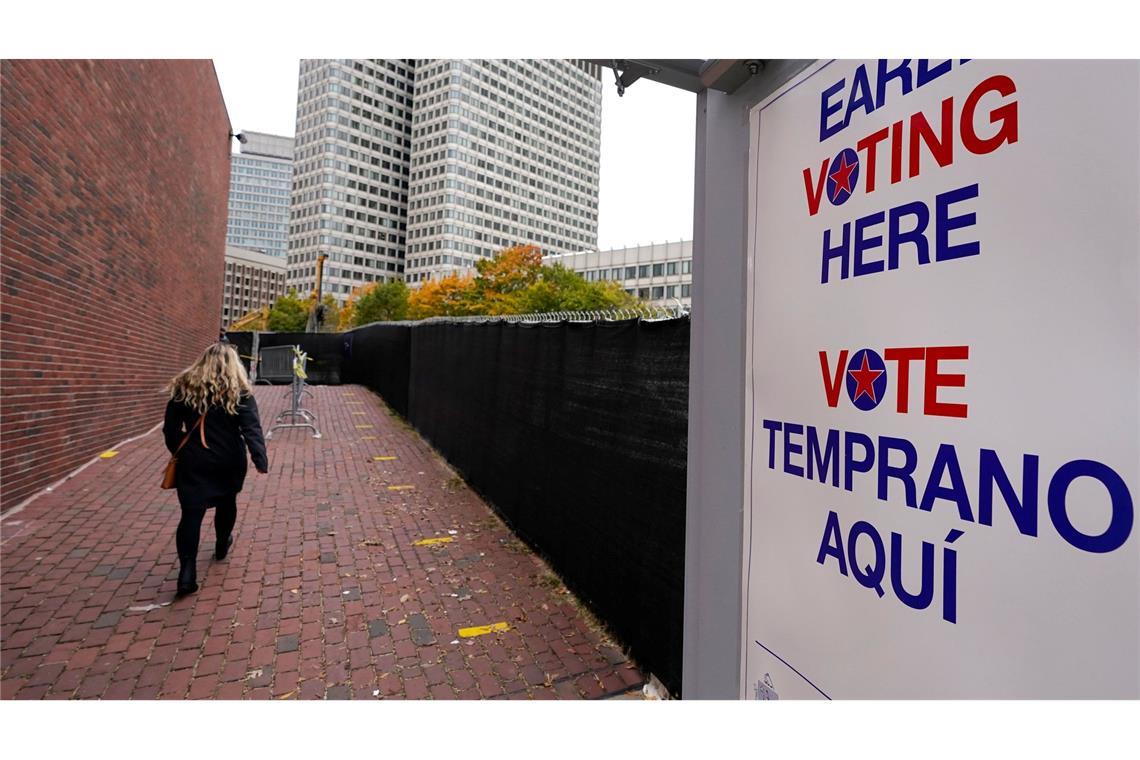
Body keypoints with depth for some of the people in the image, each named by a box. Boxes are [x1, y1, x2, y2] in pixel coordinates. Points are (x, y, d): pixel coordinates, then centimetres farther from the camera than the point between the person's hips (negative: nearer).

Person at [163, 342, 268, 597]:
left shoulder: (184, 388, -1)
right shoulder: (239, 392, -8)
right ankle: (222, 545, 42)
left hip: (193, 462, 1)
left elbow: (170, 428, 4)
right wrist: (261, 459, -22)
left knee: (191, 513, 1)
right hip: (228, 462, 0)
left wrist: (178, 452, 19)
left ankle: (187, 570, -6)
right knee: (226, 502, 21)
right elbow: (252, 429, -18)